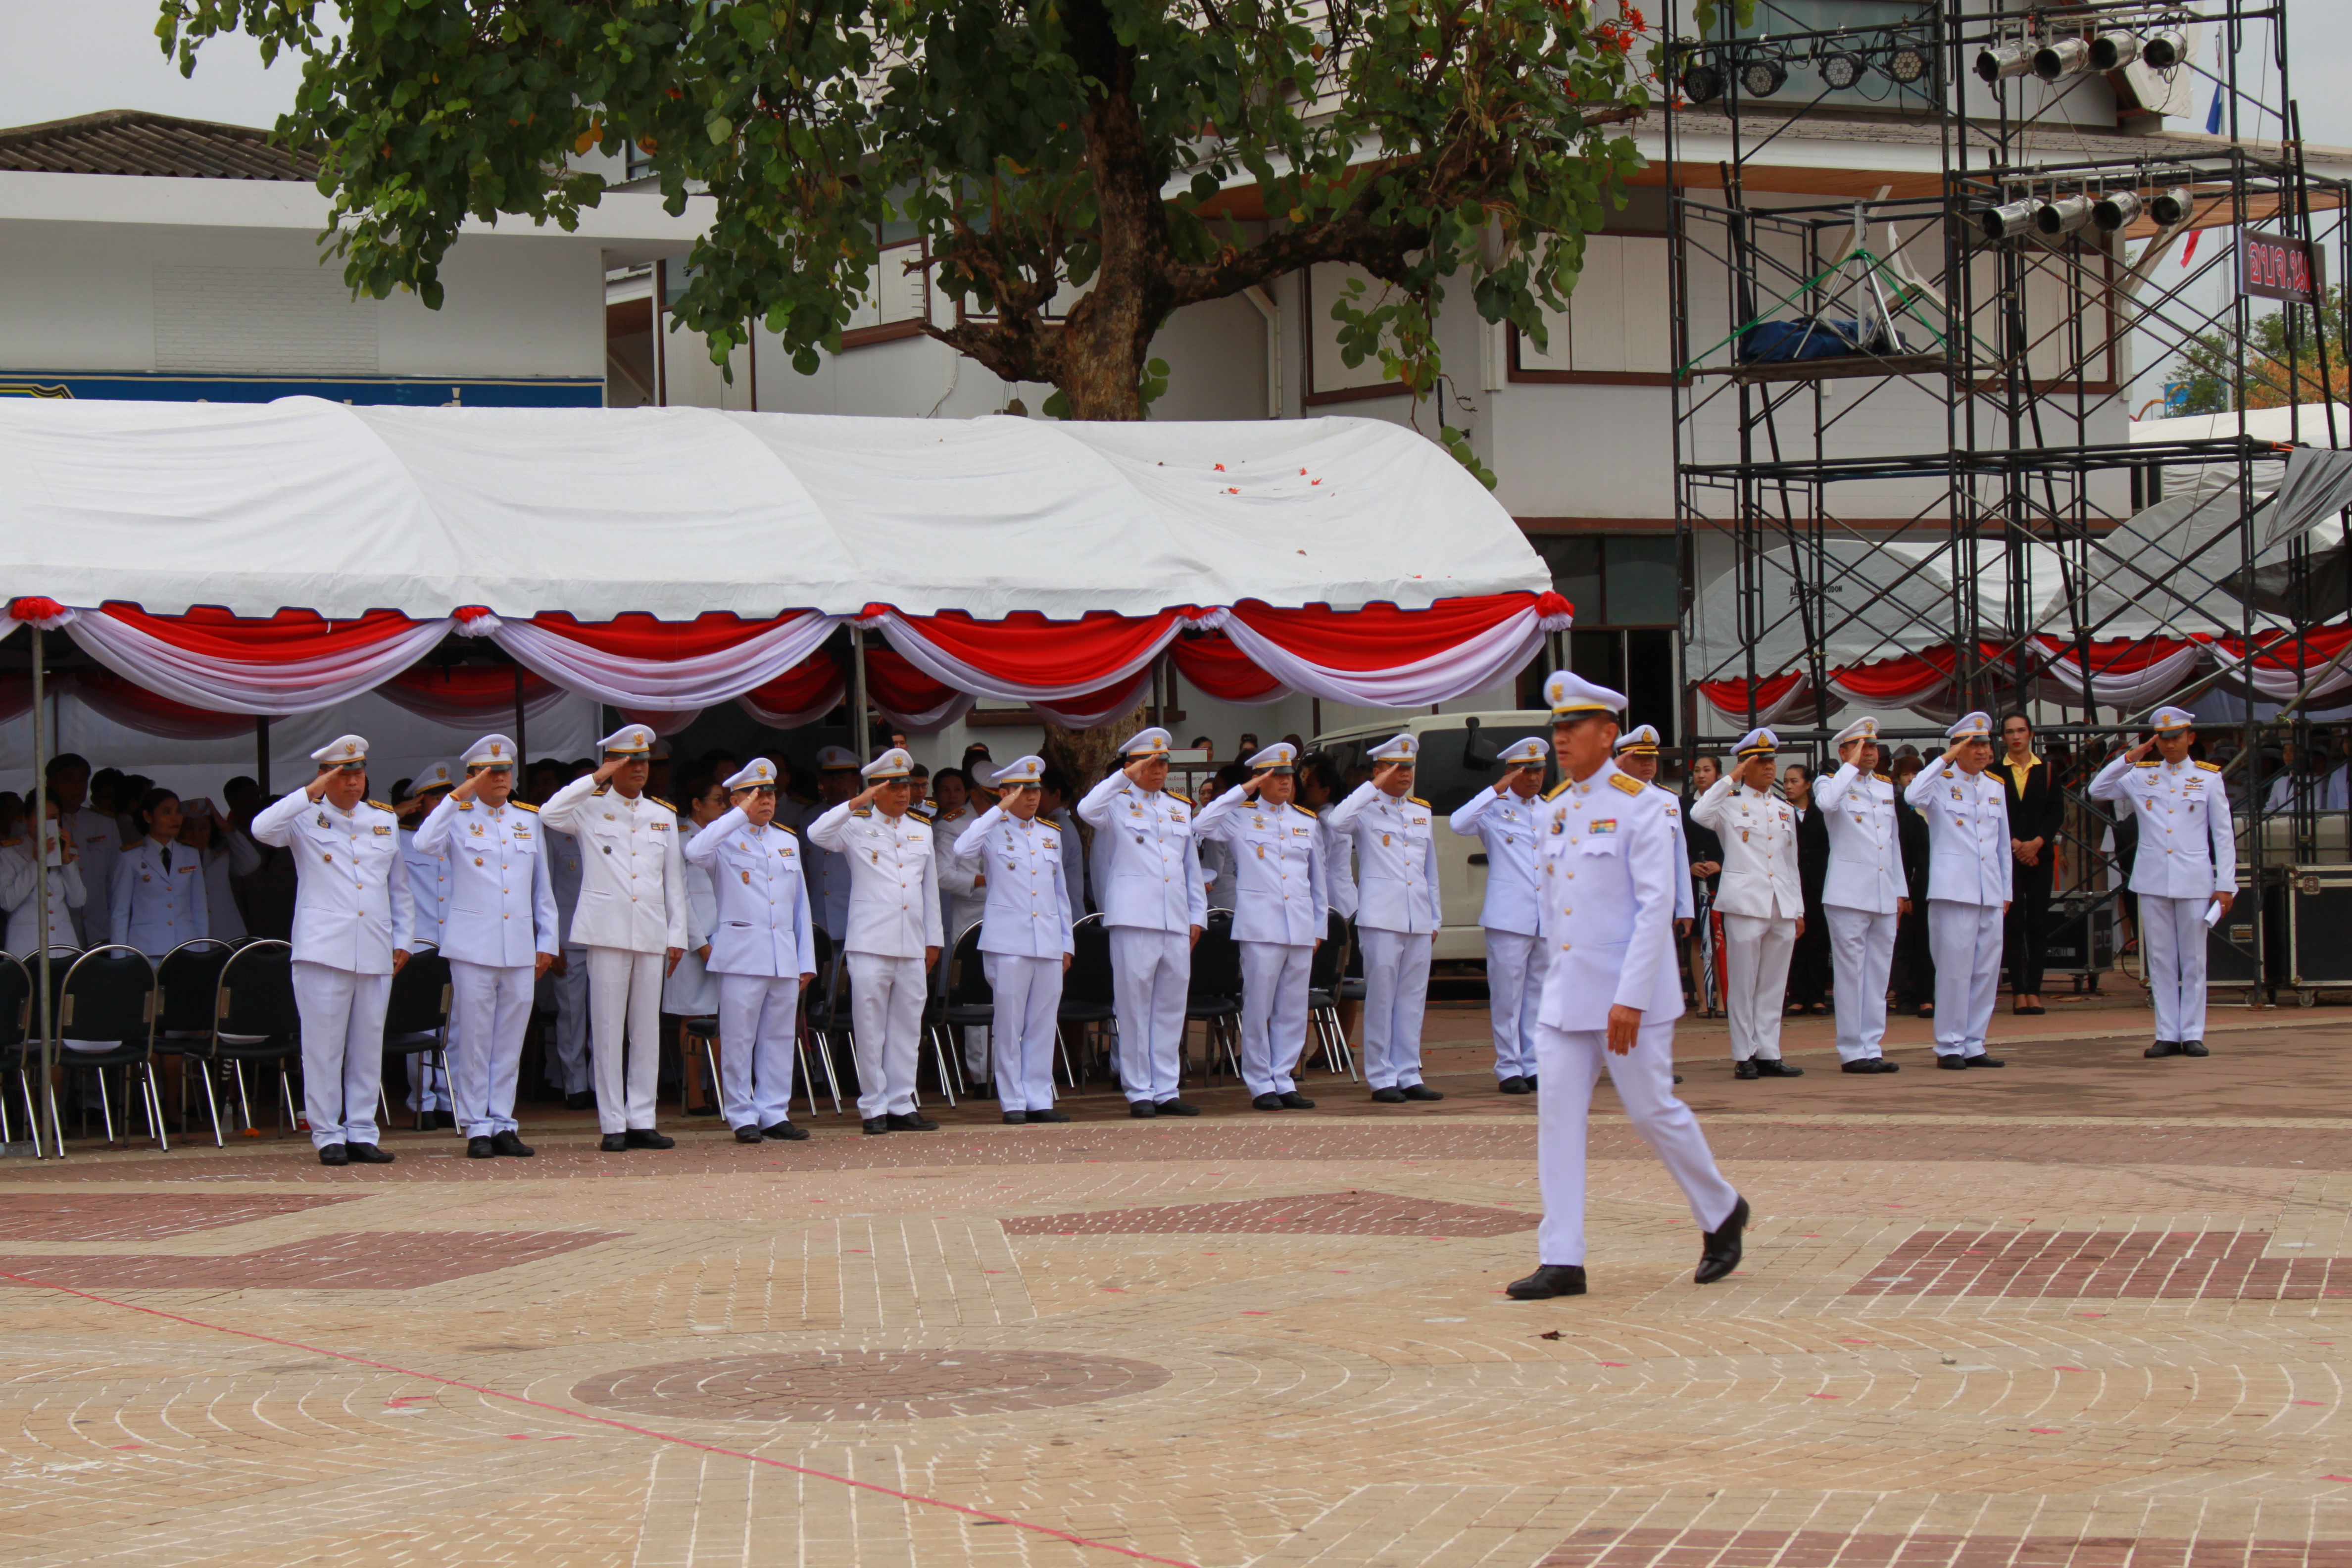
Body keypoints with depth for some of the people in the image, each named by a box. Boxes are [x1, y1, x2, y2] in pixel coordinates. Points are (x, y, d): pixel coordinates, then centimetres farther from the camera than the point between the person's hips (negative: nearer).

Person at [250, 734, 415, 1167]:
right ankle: (327, 1135, 3)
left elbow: (399, 887, 22)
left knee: (368, 1046, 5)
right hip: (323, 950, -4)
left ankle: (362, 1132, 11)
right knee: (323, 1045, -3)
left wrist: (402, 939, 14)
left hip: (376, 953, 4)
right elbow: (262, 829, -17)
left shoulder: (385, 820, 16)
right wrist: (311, 793, -17)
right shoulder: (306, 818, 3)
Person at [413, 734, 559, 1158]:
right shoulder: (458, 817, 2)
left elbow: (542, 887, 18)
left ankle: (503, 1125, 11)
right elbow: (425, 844, -20)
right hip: (473, 946, -4)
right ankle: (477, 1128, 3)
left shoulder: (529, 820, 14)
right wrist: (459, 796, -19)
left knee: (510, 1041, 5)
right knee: (475, 1040, -2)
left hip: (520, 947, 4)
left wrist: (548, 941, 13)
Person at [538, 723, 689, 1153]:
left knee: (647, 1029, 4)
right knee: (608, 1029, -4)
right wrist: (596, 779, -12)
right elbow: (548, 814, -16)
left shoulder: (664, 816, 16)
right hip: (607, 931, -4)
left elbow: (675, 880, 17)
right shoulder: (590, 808, 5)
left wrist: (677, 935, 10)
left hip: (652, 935, 4)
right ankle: (613, 1125, -1)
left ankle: (642, 1121, 8)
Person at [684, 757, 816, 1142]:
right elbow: (695, 852, -24)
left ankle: (774, 1114, 10)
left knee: (780, 1038, 5)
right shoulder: (724, 840, 1)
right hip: (741, 955, -5)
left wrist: (806, 959, 13)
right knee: (738, 1038, -3)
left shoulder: (788, 842, 18)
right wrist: (741, 815, -18)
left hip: (784, 958, 5)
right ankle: (743, 1117, 2)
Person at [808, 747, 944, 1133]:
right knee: (870, 1028, -3)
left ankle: (902, 1105, 10)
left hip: (912, 946, 4)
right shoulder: (857, 828, 3)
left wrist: (933, 939, 18)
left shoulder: (922, 831, 17)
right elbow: (817, 834, -17)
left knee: (907, 1028, 5)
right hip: (870, 943, -4)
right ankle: (874, 1108, 2)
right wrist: (857, 804, -19)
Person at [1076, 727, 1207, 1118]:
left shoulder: (1181, 808, 19)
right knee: (1135, 1006, -3)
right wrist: (1126, 776, -21)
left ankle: (1166, 1090, 11)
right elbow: (1087, 811, -21)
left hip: (1176, 923, 5)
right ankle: (1139, 1092, 2)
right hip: (1135, 920, -5)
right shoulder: (1118, 802, 3)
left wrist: (1198, 915, 16)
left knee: (1171, 1007, 6)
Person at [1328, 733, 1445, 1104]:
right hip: (1382, 917, -5)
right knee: (1381, 1000, -4)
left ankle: (1409, 1076, 11)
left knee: (1413, 1000, 7)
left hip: (1419, 919, 5)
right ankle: (1382, 1079, 0)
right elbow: (1338, 821, -24)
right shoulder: (1367, 808, 0)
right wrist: (1374, 787, -18)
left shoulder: (1422, 812, 18)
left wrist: (1435, 917, 19)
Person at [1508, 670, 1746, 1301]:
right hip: (1566, 997, 6)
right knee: (1557, 1117, -1)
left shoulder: (1641, 806, -10)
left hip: (1626, 994, -6)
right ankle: (1561, 1260, 0)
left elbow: (1657, 906, -15)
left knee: (1652, 1112, 2)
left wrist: (1630, 998, -20)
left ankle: (1722, 1213, 25)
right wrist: (1562, 978, 16)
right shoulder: (1554, 810, 10)